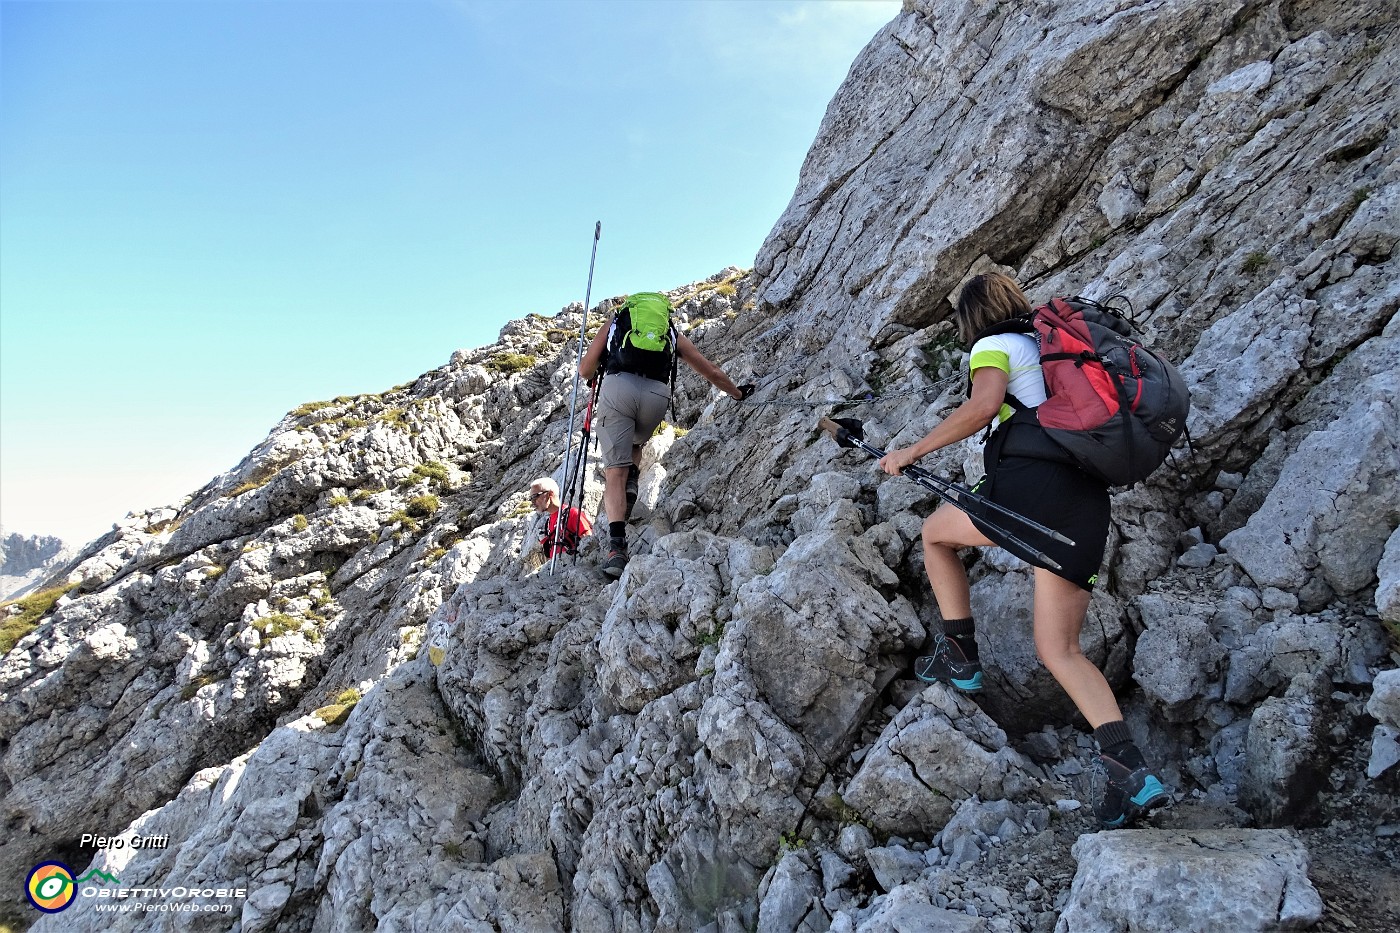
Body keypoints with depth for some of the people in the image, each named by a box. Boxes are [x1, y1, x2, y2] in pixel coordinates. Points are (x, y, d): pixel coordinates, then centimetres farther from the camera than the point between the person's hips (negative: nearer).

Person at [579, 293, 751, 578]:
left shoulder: (614, 322, 29)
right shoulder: (673, 332, 32)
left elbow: (585, 370, 22)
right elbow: (713, 373, 36)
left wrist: (595, 376, 45)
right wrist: (738, 394, 52)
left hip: (617, 386, -2)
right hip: (657, 393, 2)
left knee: (615, 470, -1)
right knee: (635, 443, 33)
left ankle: (617, 547, -15)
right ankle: (631, 484, 5)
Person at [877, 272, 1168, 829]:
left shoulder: (994, 345, 7)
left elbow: (984, 405, -14)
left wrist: (910, 453, -9)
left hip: (1032, 486, -8)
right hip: (1088, 506, 8)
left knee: (935, 531, 21)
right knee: (1059, 650, 8)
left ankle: (960, 656, 19)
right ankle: (1128, 767, -8)